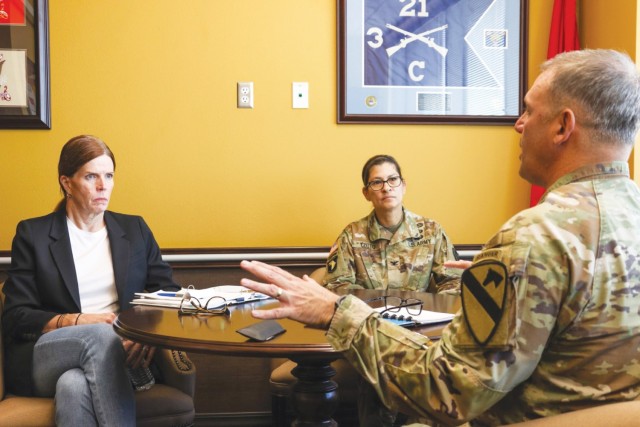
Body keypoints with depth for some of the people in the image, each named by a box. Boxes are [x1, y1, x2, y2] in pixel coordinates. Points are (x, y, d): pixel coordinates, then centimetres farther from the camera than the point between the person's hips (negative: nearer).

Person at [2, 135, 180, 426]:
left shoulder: (135, 229, 15)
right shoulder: (33, 234, 8)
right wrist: (74, 321, -16)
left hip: (122, 352, 0)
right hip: (43, 357, 0)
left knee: (74, 386, -35)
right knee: (102, 335, -34)